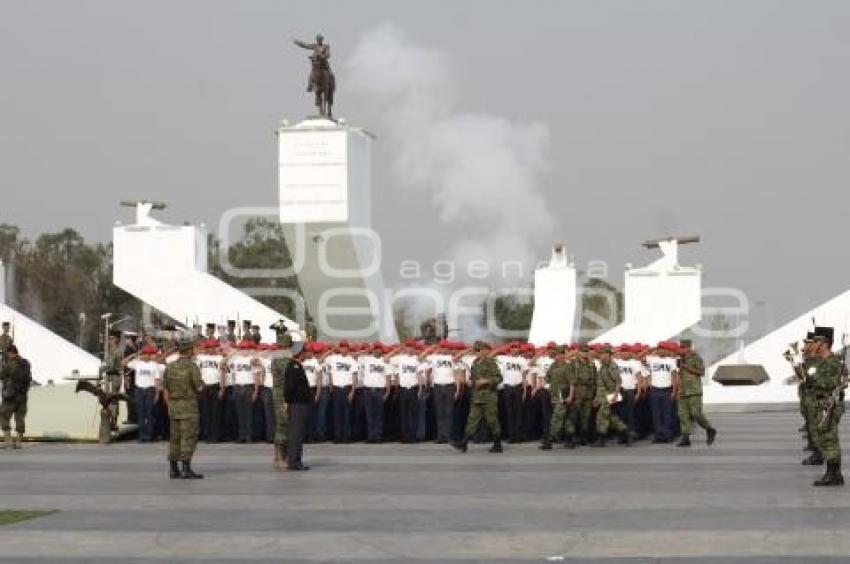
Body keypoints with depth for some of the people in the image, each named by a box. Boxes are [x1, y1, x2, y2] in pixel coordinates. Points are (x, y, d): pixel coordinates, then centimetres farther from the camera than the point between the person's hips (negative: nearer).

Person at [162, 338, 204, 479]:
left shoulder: (170, 367, 6)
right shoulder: (192, 367, -11)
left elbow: (165, 389, 8)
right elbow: (199, 388, -13)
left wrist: (169, 407, 16)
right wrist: (201, 383, 10)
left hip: (173, 405, 6)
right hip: (189, 406, -6)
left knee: (175, 438, 10)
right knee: (189, 438, -6)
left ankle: (173, 469, 11)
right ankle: (186, 469, -12)